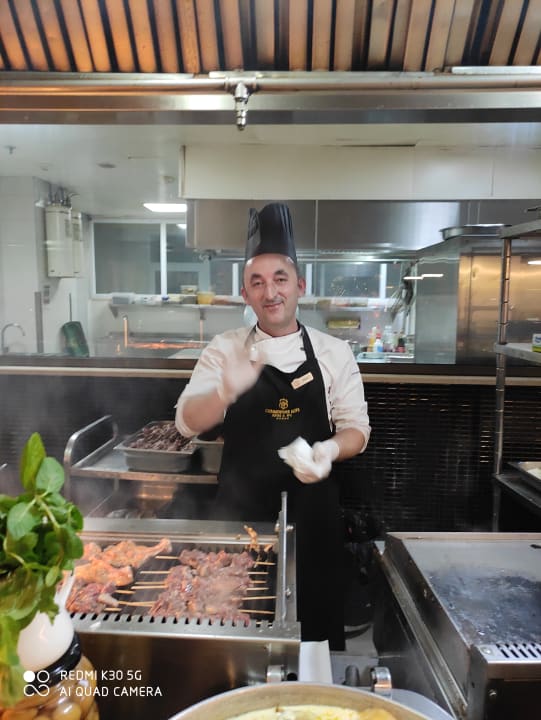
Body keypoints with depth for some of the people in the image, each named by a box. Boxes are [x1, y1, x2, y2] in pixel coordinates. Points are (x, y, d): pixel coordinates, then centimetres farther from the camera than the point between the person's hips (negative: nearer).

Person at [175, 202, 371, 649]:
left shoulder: (334, 352, -3)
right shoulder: (225, 349, -3)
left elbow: (356, 429, 1)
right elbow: (187, 422, -11)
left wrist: (329, 449, -22)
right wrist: (226, 391, -31)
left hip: (312, 511, 1)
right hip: (241, 510, 0)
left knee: (317, 621, 15)